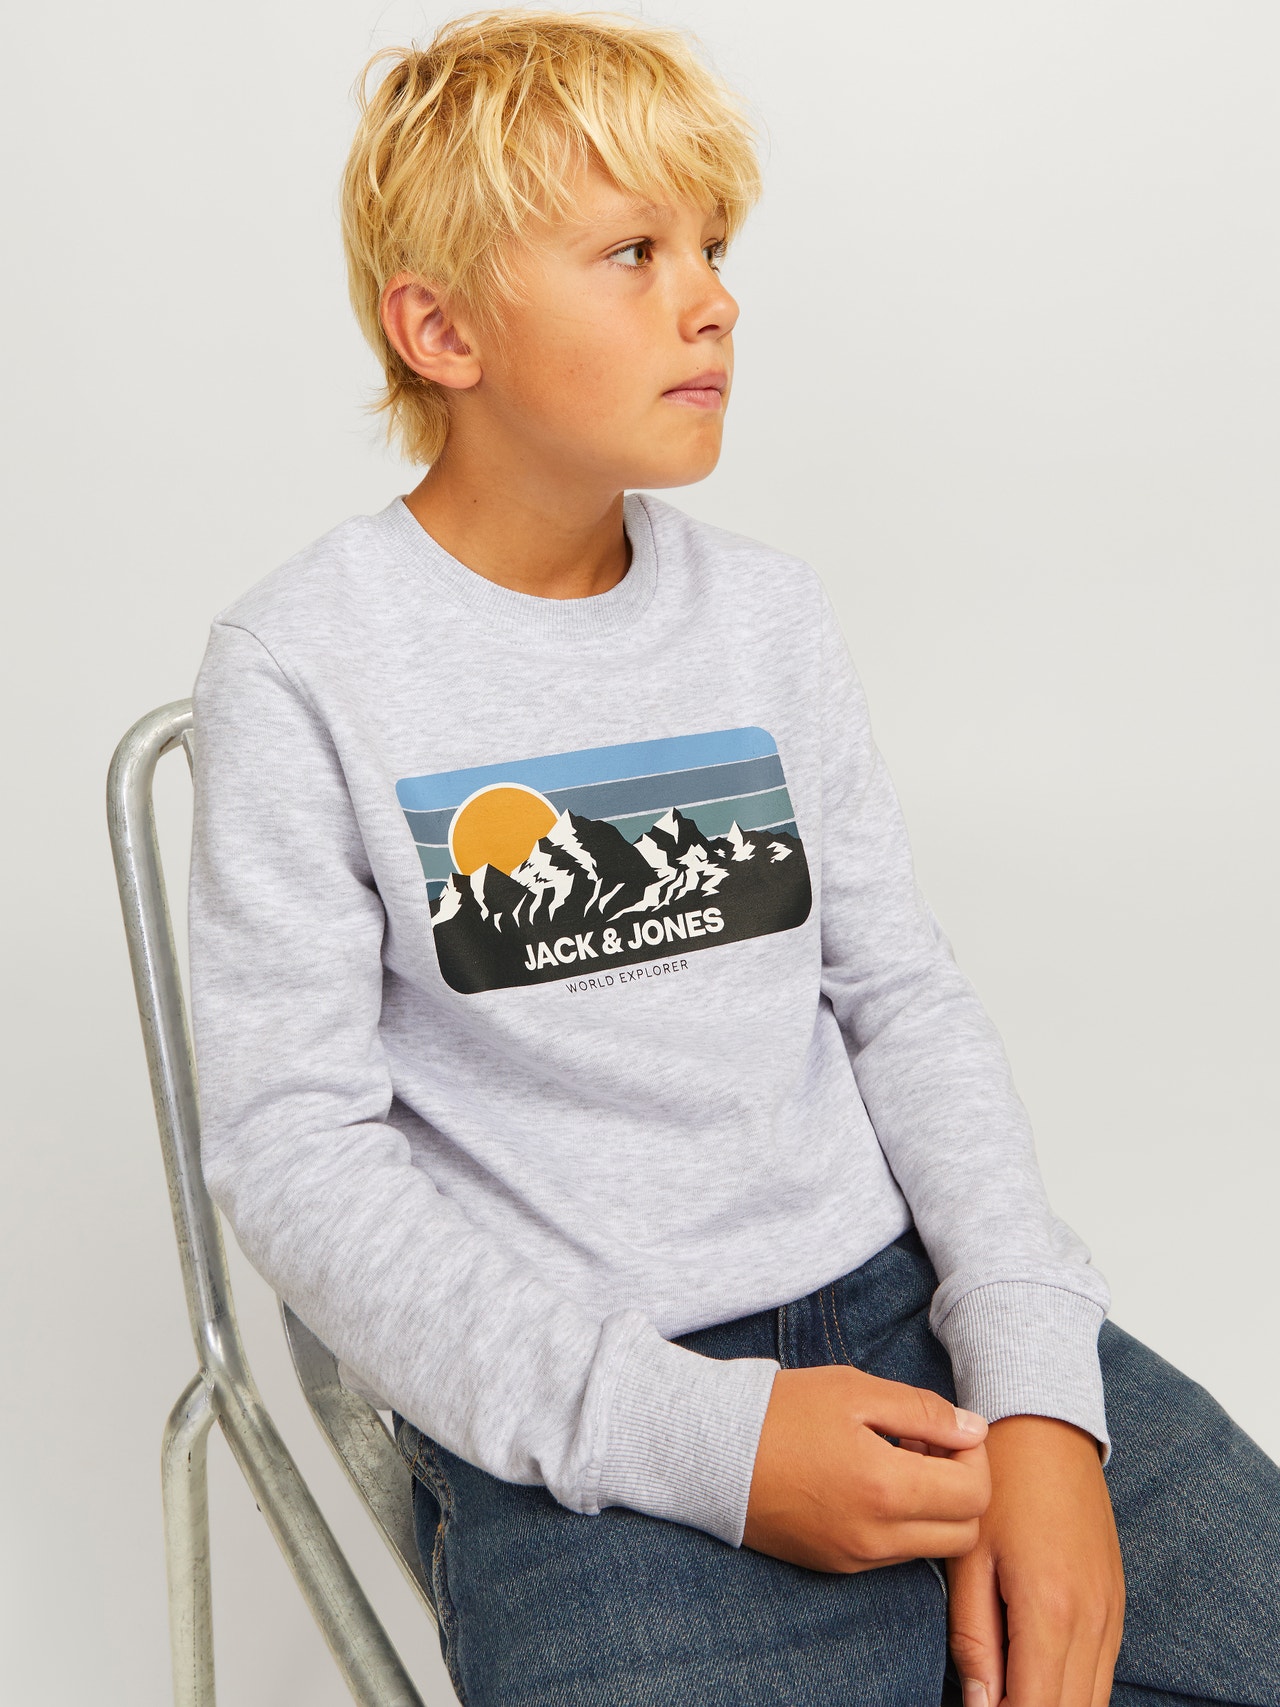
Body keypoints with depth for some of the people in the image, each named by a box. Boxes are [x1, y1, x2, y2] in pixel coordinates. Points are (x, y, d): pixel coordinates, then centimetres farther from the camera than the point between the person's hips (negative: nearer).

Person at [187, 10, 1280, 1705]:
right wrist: (699, 1434, -16)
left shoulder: (772, 610, 9)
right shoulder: (306, 663, -6)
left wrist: (1038, 1386, -6)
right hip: (587, 1415, -4)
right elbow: (294, 1140, -8)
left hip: (902, 1306, 5)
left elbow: (907, 998, 8)